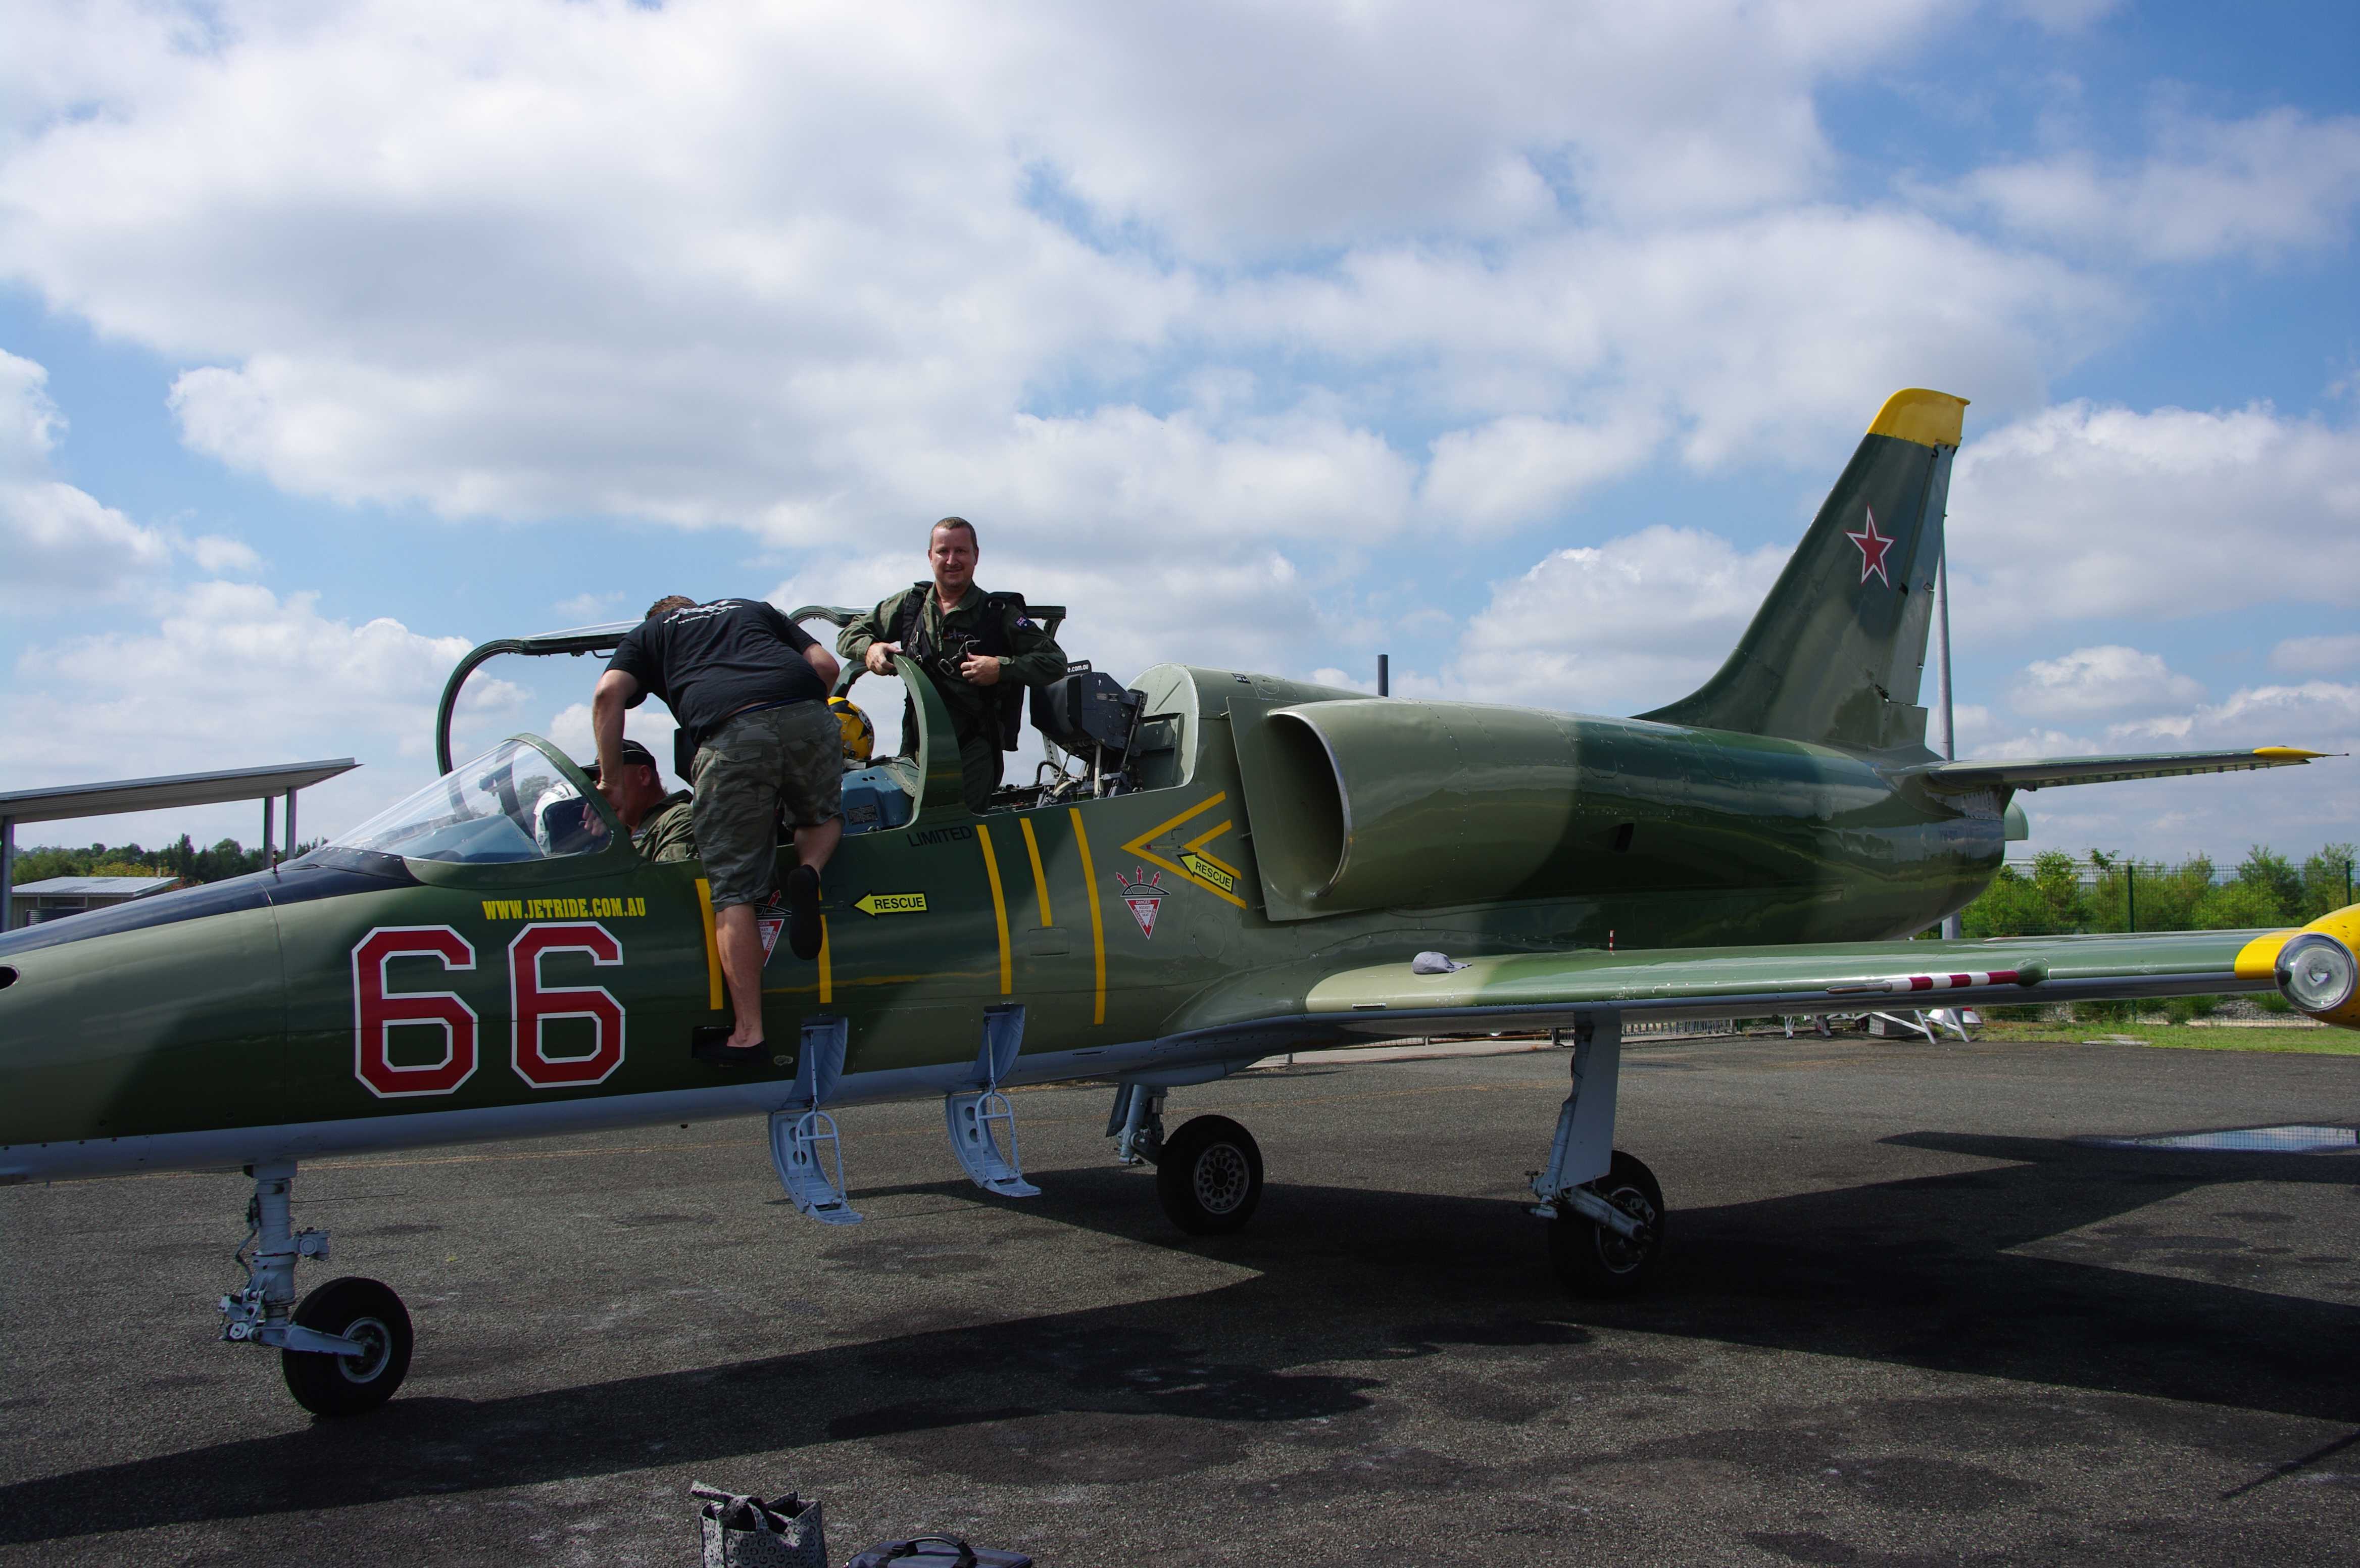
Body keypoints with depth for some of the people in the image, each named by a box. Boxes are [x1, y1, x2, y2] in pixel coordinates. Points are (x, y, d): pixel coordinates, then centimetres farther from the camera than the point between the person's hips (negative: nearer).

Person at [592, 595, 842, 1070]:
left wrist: (610, 779, 15)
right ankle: (809, 872, -3)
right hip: (809, 715, 3)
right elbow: (824, 666, 24)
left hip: (729, 732, -2)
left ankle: (747, 1033, -2)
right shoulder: (752, 608, 37)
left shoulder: (648, 633, 30)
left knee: (734, 890, 2)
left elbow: (608, 694, 11)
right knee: (822, 816, 31)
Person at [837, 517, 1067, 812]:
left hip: (974, 747, -4)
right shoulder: (909, 605, 11)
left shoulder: (999, 613, 0)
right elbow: (850, 634, 20)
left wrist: (1002, 669, -18)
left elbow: (1055, 661, -3)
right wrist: (869, 648, -4)